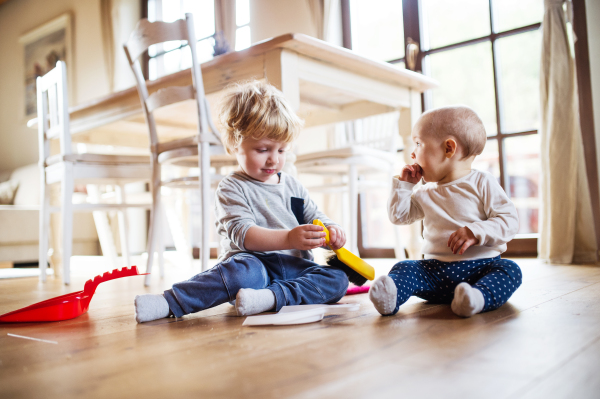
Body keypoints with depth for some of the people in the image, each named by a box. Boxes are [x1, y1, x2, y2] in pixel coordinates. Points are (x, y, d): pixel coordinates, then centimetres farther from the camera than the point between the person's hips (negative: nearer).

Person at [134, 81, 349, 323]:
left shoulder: (293, 187, 19)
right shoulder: (232, 188, -1)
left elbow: (316, 218, 21)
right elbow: (242, 233, -16)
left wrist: (331, 231, -6)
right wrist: (288, 239, -31)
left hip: (295, 268, 6)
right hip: (255, 263, -5)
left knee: (337, 279, -19)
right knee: (246, 271, -38)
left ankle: (272, 297, -39)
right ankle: (169, 303, -39)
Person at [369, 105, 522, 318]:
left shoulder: (482, 183, -2)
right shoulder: (424, 193, 14)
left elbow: (509, 220, -8)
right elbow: (398, 215, 18)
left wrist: (476, 232, -24)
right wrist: (404, 184, 9)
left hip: (481, 266, -3)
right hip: (437, 270, 3)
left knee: (510, 269, -30)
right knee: (404, 268, -19)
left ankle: (478, 297, -53)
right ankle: (390, 296, -46)